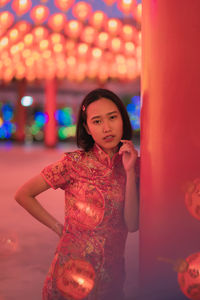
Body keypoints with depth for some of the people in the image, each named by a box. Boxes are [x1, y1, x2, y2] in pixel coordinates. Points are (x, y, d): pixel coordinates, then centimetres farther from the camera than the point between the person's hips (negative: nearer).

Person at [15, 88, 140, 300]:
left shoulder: (134, 165, -1)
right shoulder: (74, 163, -11)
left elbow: (132, 224, -11)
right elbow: (23, 195, -4)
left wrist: (130, 172, -17)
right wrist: (58, 228, -3)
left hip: (112, 274, 3)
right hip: (73, 273, -3)